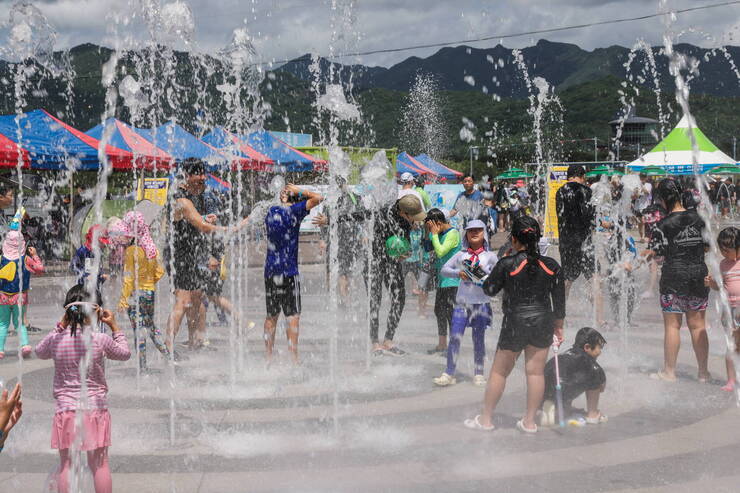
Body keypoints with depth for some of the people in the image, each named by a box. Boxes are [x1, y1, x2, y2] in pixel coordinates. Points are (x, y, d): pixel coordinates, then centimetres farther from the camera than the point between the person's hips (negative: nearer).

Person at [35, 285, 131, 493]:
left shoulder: (56, 340, -7)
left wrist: (61, 325, 13)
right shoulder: (101, 340, -12)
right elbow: (125, 353, 7)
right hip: (96, 409, -1)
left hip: (66, 410, 1)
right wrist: (114, 326, 14)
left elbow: (40, 352, 16)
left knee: (66, 464, 10)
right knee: (99, 464, 9)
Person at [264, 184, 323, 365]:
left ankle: (269, 358, 15)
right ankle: (294, 358, -8)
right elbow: (318, 198, -8)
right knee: (293, 316, -4)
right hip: (289, 271, -6)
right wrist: (300, 191, 3)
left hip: (270, 270, 6)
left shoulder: (271, 211, 9)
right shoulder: (294, 211, -7)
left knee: (271, 316, 12)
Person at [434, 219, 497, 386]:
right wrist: (458, 273, -12)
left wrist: (485, 275, -16)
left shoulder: (490, 256, 5)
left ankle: (479, 374, 16)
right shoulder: (461, 254, 8)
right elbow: (444, 269, 5)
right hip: (462, 302, 1)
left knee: (479, 339, 6)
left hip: (481, 303, -1)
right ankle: (449, 374, 0)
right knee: (455, 337, -4)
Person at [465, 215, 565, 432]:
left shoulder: (506, 264, -13)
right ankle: (529, 421, 17)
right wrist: (558, 327, 15)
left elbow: (489, 290, 0)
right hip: (543, 324, 3)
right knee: (536, 372, 10)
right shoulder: (551, 266, -2)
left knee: (499, 372, 9)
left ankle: (486, 419, 18)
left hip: (515, 324, -3)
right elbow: (559, 301, 4)